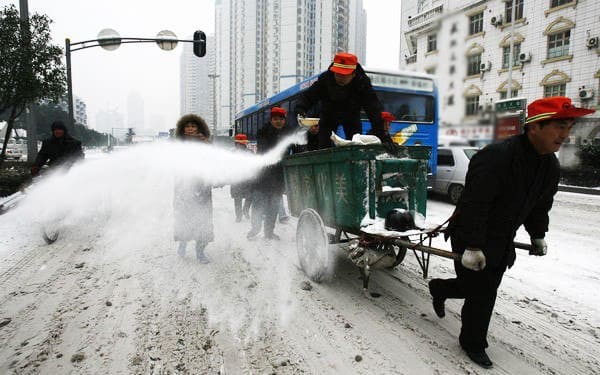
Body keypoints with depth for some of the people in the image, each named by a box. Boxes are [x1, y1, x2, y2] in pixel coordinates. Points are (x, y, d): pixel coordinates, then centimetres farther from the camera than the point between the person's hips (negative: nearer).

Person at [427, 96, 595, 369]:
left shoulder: (551, 165, 2)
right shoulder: (497, 157, -27)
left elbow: (541, 204, 17)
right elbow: (474, 204, -29)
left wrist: (537, 236, 20)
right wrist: (473, 246, -28)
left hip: (502, 241, 8)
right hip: (472, 238, -8)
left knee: (486, 288, 17)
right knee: (481, 294, 1)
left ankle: (439, 288, 43)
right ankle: (473, 344, 25)